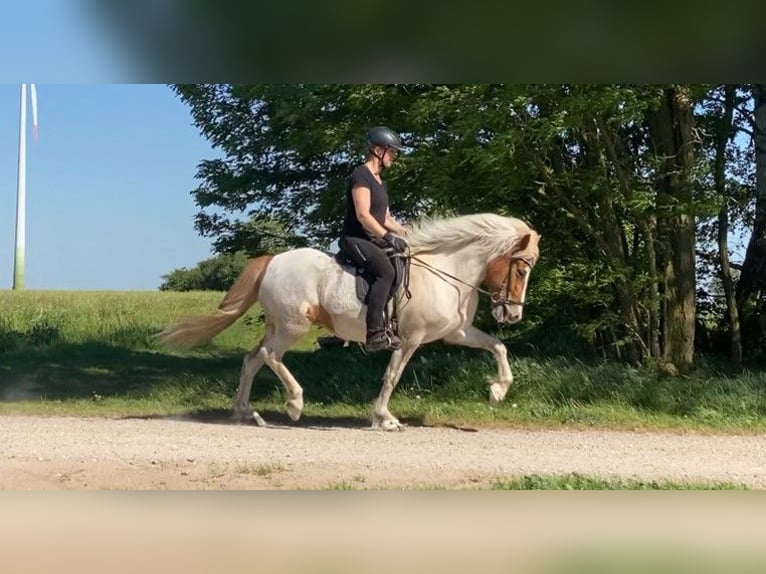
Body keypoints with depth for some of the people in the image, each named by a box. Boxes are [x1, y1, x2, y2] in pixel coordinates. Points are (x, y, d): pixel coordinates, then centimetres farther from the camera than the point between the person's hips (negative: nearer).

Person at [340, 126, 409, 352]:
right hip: (355, 239, -11)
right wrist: (388, 237, -26)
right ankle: (374, 333, -39)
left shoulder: (380, 182, 19)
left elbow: (386, 218, 23)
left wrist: (408, 233, 11)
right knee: (386, 271, -32)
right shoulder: (361, 175, -11)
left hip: (373, 240, 11)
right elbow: (362, 215, -21)